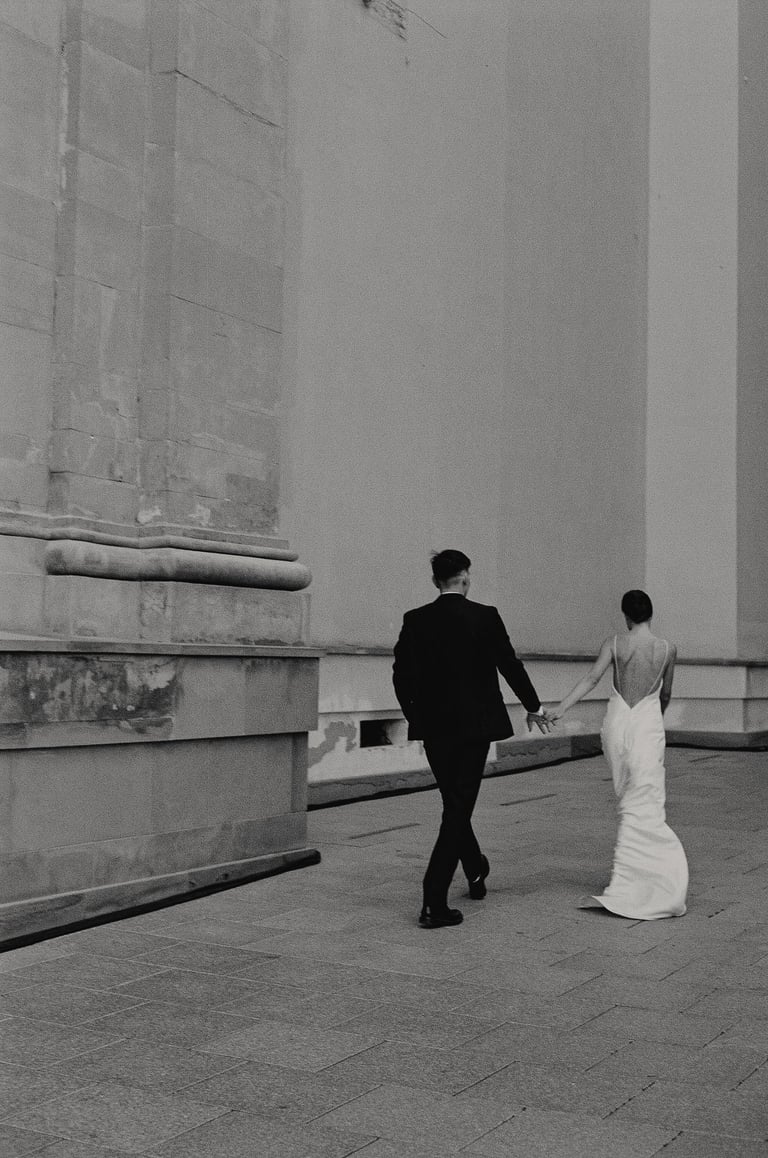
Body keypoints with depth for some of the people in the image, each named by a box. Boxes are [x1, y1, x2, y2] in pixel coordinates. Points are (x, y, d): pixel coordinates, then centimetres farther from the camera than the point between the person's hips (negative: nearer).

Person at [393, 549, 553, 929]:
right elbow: (510, 665, -3)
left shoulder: (415, 620, -1)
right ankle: (434, 903, -7)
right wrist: (533, 708, 12)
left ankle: (476, 872, 42)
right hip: (474, 725, -3)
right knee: (458, 808, -1)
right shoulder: (485, 617, -9)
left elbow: (401, 675, 1)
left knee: (455, 802, 21)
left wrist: (414, 715, 17)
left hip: (433, 727, 4)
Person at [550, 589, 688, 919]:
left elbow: (591, 678, -14)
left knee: (631, 802, 17)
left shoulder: (614, 644, -1)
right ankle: (620, 888, -9)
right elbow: (665, 695, 12)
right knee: (640, 808, -3)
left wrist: (560, 708, -20)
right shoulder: (667, 649, 1)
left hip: (616, 724, 2)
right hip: (648, 725, -2)